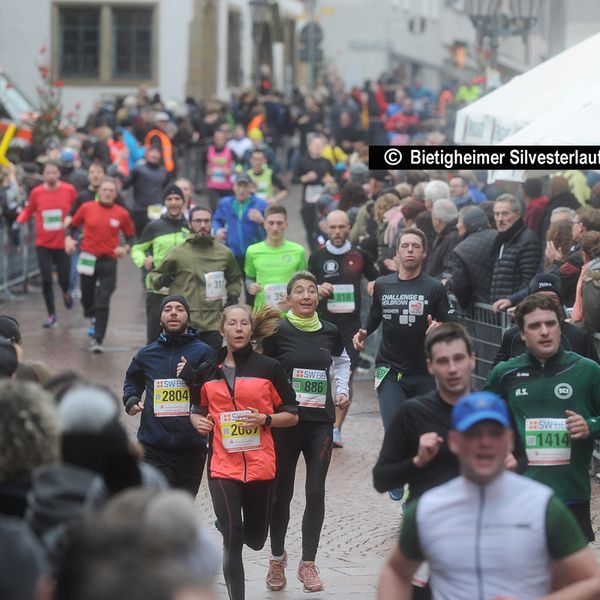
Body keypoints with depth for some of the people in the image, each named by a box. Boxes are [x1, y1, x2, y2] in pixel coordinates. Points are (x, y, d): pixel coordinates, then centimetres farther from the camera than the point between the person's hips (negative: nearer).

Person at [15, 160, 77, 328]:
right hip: (43, 244, 1)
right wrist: (20, 220, -7)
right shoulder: (36, 192, -6)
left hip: (63, 243, 0)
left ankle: (66, 292, 42)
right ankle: (51, 315, 13)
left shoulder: (69, 190, -8)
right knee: (46, 280, -2)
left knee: (64, 278, 3)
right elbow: (28, 210, 8)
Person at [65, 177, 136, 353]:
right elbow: (72, 226, 12)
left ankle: (97, 340, -8)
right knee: (87, 298, 11)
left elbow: (130, 236, 10)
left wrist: (125, 248, -10)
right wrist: (68, 239, -6)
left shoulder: (121, 214, 0)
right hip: (88, 259, 1)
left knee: (103, 303, -9)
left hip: (108, 261, -1)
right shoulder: (87, 208, 1)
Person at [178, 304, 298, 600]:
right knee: (233, 539, -10)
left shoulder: (269, 368, 0)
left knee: (255, 539, 11)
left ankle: (225, 524, 44)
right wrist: (199, 422, -3)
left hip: (260, 464, 0)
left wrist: (265, 419, -15)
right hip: (222, 464, 0)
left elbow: (292, 415, 3)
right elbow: (198, 410, 20)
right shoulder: (207, 372, 7)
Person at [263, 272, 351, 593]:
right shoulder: (278, 332, -7)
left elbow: (342, 361, 25)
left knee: (316, 492, -3)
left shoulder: (330, 332, 5)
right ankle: (277, 557, 26)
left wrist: (342, 390, 11)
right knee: (282, 492, 7)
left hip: (321, 422, 2)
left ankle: (308, 563, 7)